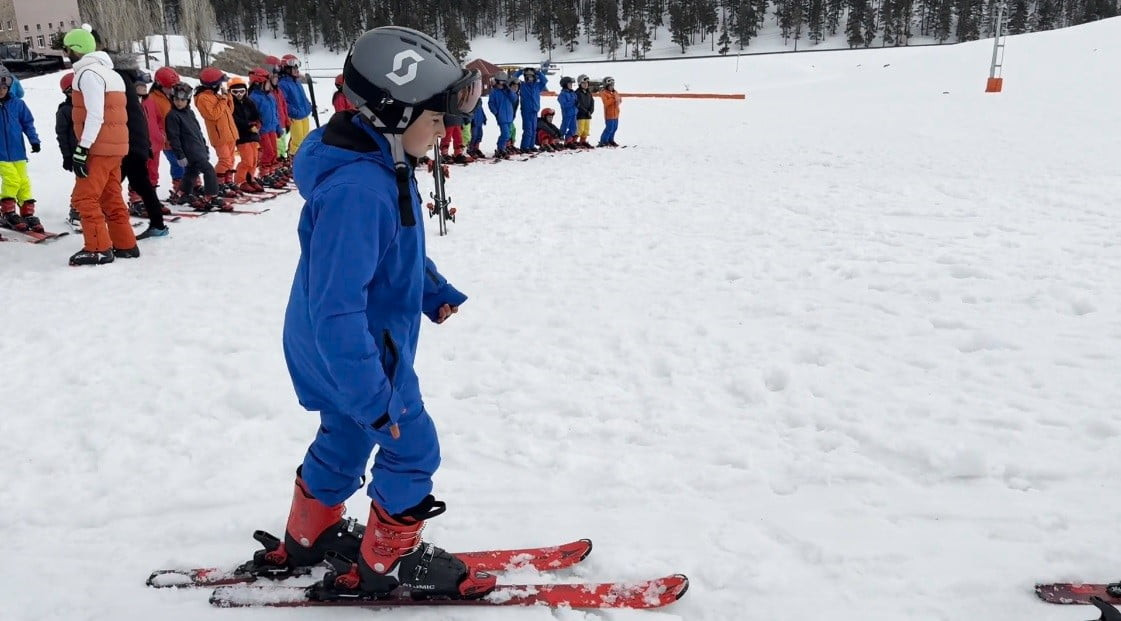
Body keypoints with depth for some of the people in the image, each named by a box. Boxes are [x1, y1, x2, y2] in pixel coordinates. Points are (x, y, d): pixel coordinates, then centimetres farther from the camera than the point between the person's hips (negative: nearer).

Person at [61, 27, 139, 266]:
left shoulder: (88, 73, -12)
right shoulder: (108, 72, 18)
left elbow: (95, 115, -20)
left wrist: (82, 148, -21)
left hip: (99, 148, -10)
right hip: (114, 147, 10)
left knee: (84, 198, -6)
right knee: (110, 198, 13)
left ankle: (98, 249, -5)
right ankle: (125, 245, 16)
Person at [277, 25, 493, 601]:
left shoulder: (382, 165, 0)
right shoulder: (355, 189, -33)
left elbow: (403, 248, 18)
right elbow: (336, 309, -34)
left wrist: (434, 291, 6)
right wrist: (372, 396, -31)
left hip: (343, 348, 10)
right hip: (355, 355, -10)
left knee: (342, 439, 25)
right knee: (412, 449, 5)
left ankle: (309, 535, 46)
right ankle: (389, 562, 25)